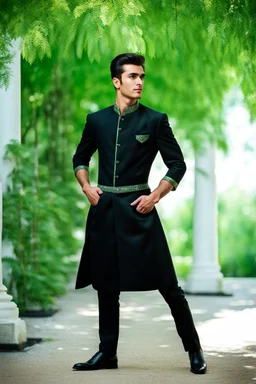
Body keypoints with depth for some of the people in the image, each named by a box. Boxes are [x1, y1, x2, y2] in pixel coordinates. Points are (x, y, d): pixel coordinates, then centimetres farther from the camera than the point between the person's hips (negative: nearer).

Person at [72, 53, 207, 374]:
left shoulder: (155, 120, -1)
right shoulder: (97, 120, 7)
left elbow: (177, 165, 2)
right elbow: (80, 158, 21)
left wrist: (155, 196, -8)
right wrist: (86, 188, 6)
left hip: (138, 209, -3)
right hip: (104, 210, 3)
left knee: (166, 283, -4)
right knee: (106, 283, 9)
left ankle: (194, 349, 8)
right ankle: (107, 352, 19)